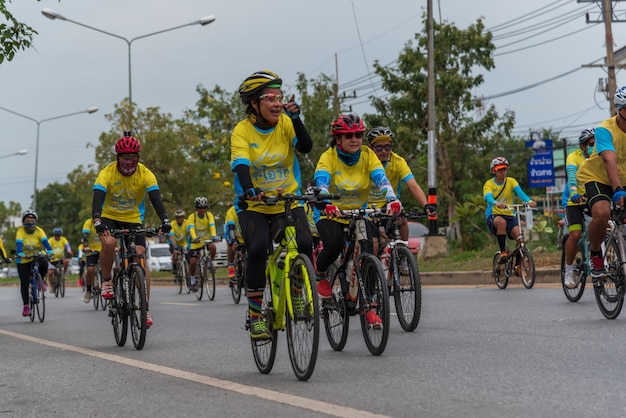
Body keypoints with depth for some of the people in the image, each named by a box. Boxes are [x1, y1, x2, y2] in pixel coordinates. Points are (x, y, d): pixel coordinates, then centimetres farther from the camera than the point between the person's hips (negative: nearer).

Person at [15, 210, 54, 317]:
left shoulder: (39, 231, -12)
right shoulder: (20, 231, -15)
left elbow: (45, 241, -27)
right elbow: (19, 243, -30)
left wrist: (49, 251, -46)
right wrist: (20, 254, -49)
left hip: (38, 256, 0)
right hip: (23, 260, 0)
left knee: (44, 264, -33)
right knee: (24, 282, -7)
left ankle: (40, 280, -1)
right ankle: (26, 306, 4)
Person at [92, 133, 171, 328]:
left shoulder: (145, 174, -15)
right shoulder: (107, 173, -19)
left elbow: (156, 199, -24)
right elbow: (97, 199, -30)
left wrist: (165, 220, -42)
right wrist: (97, 222, -49)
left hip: (133, 220, 1)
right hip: (109, 218, -1)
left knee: (140, 258, -14)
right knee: (109, 243, -34)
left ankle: (146, 308, -9)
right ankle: (106, 281, -9)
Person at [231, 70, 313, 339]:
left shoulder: (285, 123, -4)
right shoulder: (242, 130, -10)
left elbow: (306, 147, -19)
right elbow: (240, 164, -24)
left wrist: (295, 119, -32)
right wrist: (248, 189, -43)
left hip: (288, 201, 2)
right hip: (254, 205, -2)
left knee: (304, 245, -22)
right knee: (257, 249, -26)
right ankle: (255, 313, -12)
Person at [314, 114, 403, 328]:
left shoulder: (367, 155, -9)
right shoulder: (329, 157, -15)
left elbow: (381, 179, -23)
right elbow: (321, 183, -31)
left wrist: (392, 199, -43)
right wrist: (325, 204, -52)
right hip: (331, 214, -2)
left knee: (369, 251, -19)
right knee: (334, 243, -32)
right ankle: (319, 272, 3)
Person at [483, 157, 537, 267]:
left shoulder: (511, 181, 2)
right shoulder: (489, 184, -3)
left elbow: (519, 192, -17)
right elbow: (488, 197, -23)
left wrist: (529, 201, -38)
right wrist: (496, 203, -47)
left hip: (509, 216, 3)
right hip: (494, 215, -2)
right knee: (501, 222, -38)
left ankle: (518, 265, -2)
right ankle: (503, 252, -25)